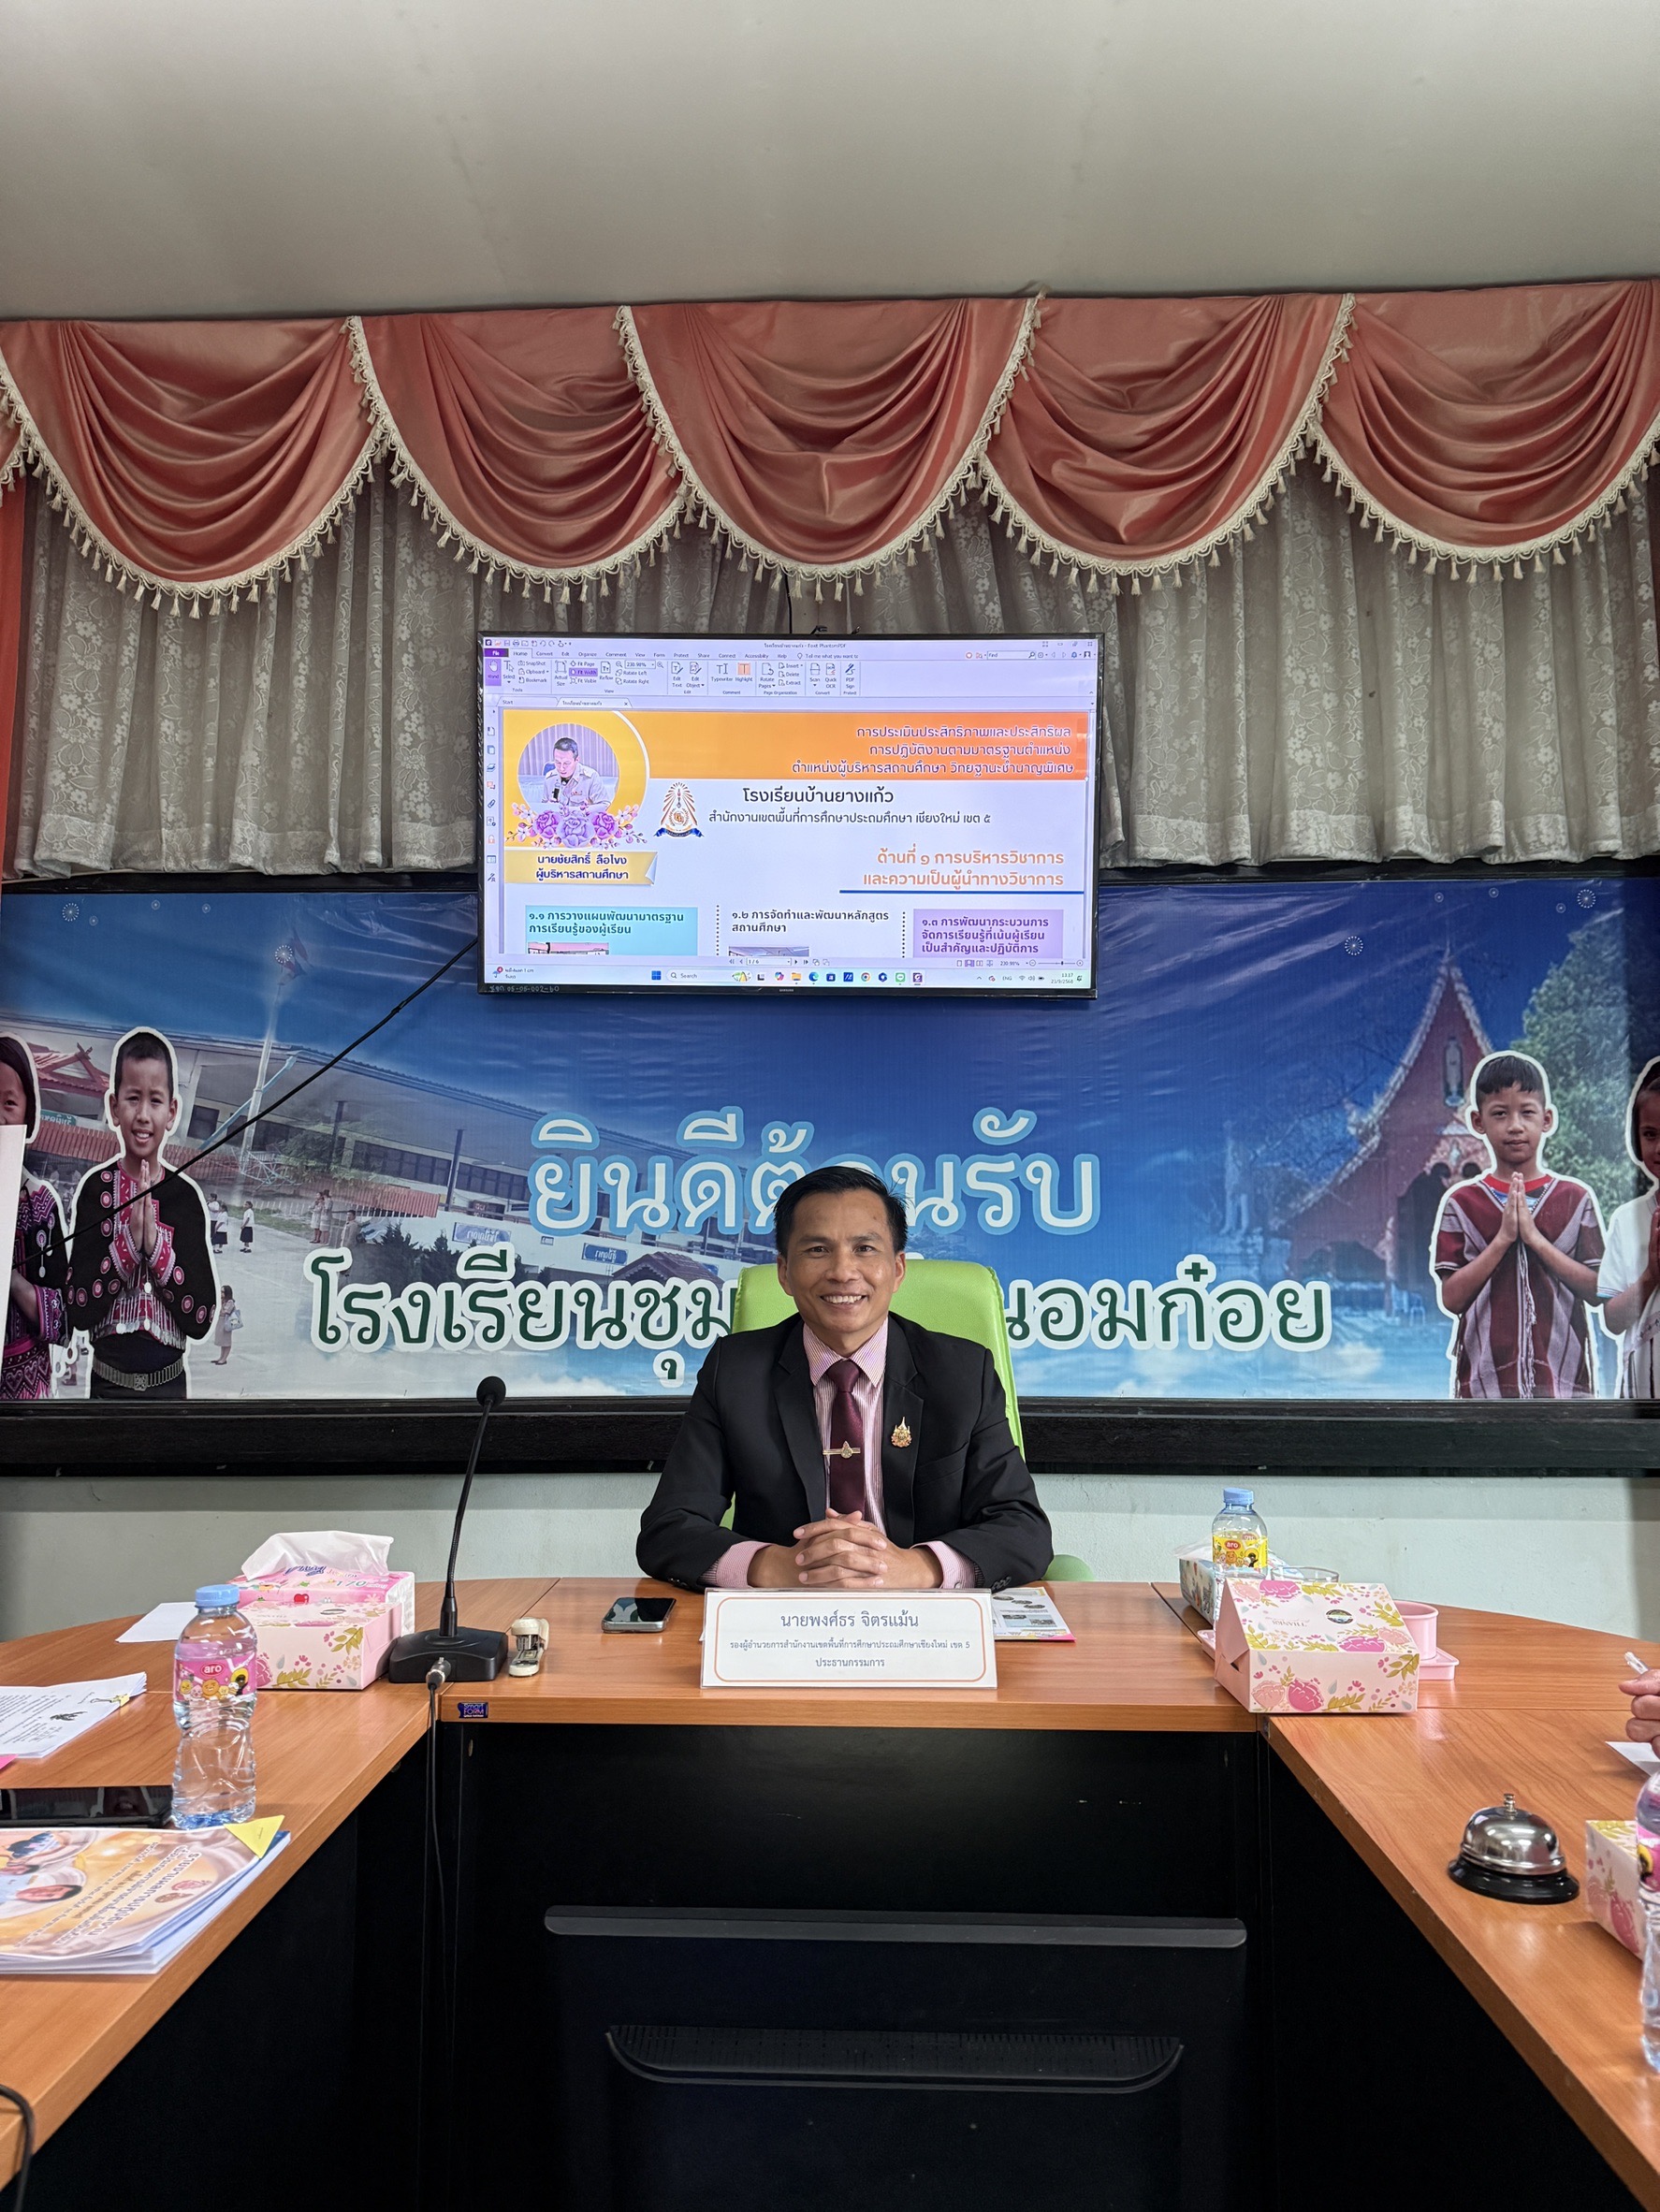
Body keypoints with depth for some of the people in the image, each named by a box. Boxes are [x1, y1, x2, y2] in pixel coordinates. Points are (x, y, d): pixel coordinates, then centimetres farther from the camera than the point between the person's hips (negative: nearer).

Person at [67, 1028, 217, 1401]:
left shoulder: (186, 1195, -4)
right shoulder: (95, 1187, -6)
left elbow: (202, 1319, -9)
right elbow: (78, 1310, -11)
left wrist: (156, 1244, -18)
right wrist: (128, 1241, -21)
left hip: (169, 1382, 1)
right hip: (108, 1381, 0)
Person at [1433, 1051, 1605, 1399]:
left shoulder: (1575, 1198, 5)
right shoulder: (1461, 1202, 2)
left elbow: (1598, 1291, -2)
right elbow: (1451, 1299, -5)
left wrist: (1536, 1239, -13)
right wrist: (1503, 1239, -14)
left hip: (1563, 1380, 1)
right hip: (1486, 1380, -1)